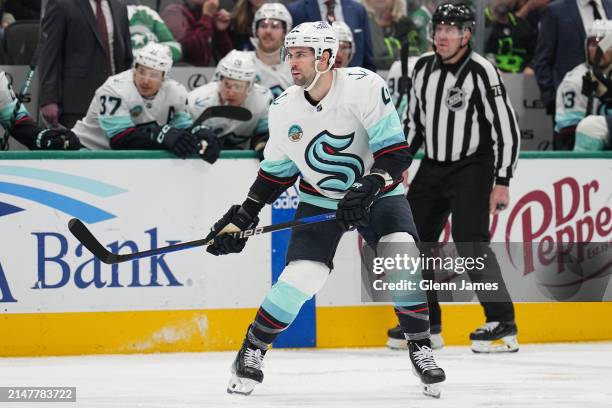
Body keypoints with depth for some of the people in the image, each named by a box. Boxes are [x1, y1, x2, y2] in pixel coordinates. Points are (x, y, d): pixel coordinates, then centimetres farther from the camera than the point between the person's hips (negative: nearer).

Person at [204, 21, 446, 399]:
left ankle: (421, 349, -9)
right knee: (300, 277, -14)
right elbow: (276, 170, 5)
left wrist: (367, 189, -38)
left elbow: (395, 152, -25)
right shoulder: (284, 108, -9)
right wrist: (243, 217, 0)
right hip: (319, 200, 2)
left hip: (377, 193, -2)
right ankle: (252, 351, 5)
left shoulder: (364, 86, -24)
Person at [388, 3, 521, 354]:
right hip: (433, 167, 7)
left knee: (470, 244, -19)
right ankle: (426, 326, 21)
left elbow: (507, 128, -17)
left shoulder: (482, 72, -16)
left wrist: (502, 183, -20)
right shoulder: (424, 67, 4)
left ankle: (503, 326, -13)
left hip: (472, 169, -7)